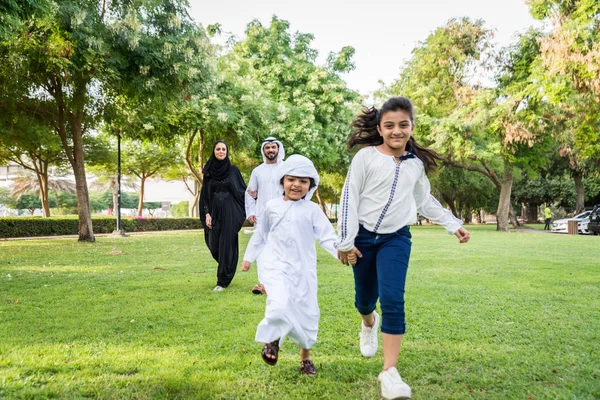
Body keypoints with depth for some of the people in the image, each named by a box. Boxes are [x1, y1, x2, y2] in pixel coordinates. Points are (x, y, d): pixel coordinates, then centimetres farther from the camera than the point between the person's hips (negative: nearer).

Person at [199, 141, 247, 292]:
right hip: (214, 212, 3)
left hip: (229, 212, -3)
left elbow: (242, 190, 3)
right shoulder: (208, 171, 7)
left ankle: (223, 281, 4)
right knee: (214, 246, 4)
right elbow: (205, 195, 7)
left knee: (226, 245, -4)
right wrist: (207, 214, -2)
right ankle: (228, 269, 35)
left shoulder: (233, 169, 1)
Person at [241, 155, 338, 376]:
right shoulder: (272, 207, 5)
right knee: (280, 305, -24)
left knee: (307, 311, 8)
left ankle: (305, 356, 29)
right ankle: (272, 338, 6)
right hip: (276, 267, 0)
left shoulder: (312, 210, -1)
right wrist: (249, 256, 23)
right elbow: (261, 234, 17)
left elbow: (327, 236, -7)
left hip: (303, 270, 1)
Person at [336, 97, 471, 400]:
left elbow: (425, 201, 20)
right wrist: (346, 242, -11)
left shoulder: (417, 164, 5)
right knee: (365, 299, 10)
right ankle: (369, 323, 48)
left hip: (396, 239, 1)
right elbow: (349, 198, -8)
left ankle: (389, 372, -7)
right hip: (364, 236, -1)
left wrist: (453, 224, 17)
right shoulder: (366, 157, -8)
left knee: (393, 300, -14)